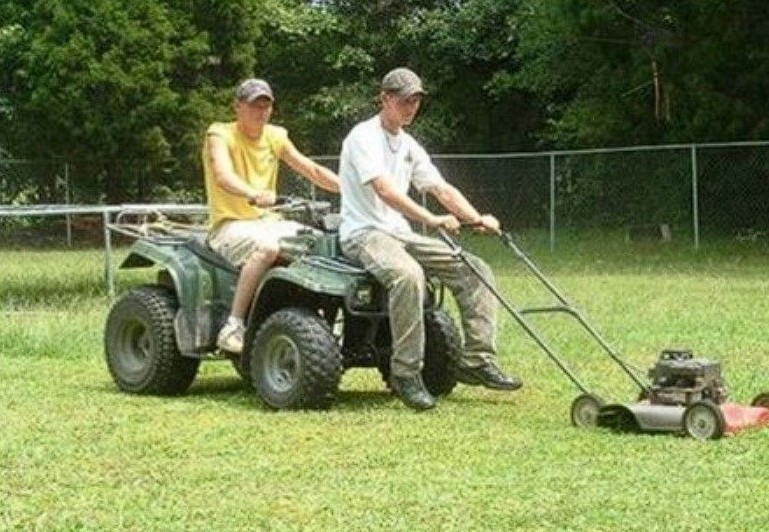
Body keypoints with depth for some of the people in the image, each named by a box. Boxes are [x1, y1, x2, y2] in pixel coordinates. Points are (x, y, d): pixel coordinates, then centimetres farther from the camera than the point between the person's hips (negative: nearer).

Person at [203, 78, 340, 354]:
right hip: (229, 225, -6)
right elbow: (223, 176, -28)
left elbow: (312, 170, 10)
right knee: (267, 247, -37)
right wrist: (254, 195, -48)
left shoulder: (275, 137, 12)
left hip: (267, 221, 6)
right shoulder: (220, 135, -8)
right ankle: (232, 328, -34)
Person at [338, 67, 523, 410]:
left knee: (476, 270, -5)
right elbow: (384, 190, -25)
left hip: (400, 233, 9)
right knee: (408, 274, -39)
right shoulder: (364, 137, -10)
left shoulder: (409, 146, 17)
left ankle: (477, 360, -7)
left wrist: (477, 219, -7)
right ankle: (405, 374, -30)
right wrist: (432, 220, -35)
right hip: (364, 233, -9)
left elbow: (441, 189, 12)